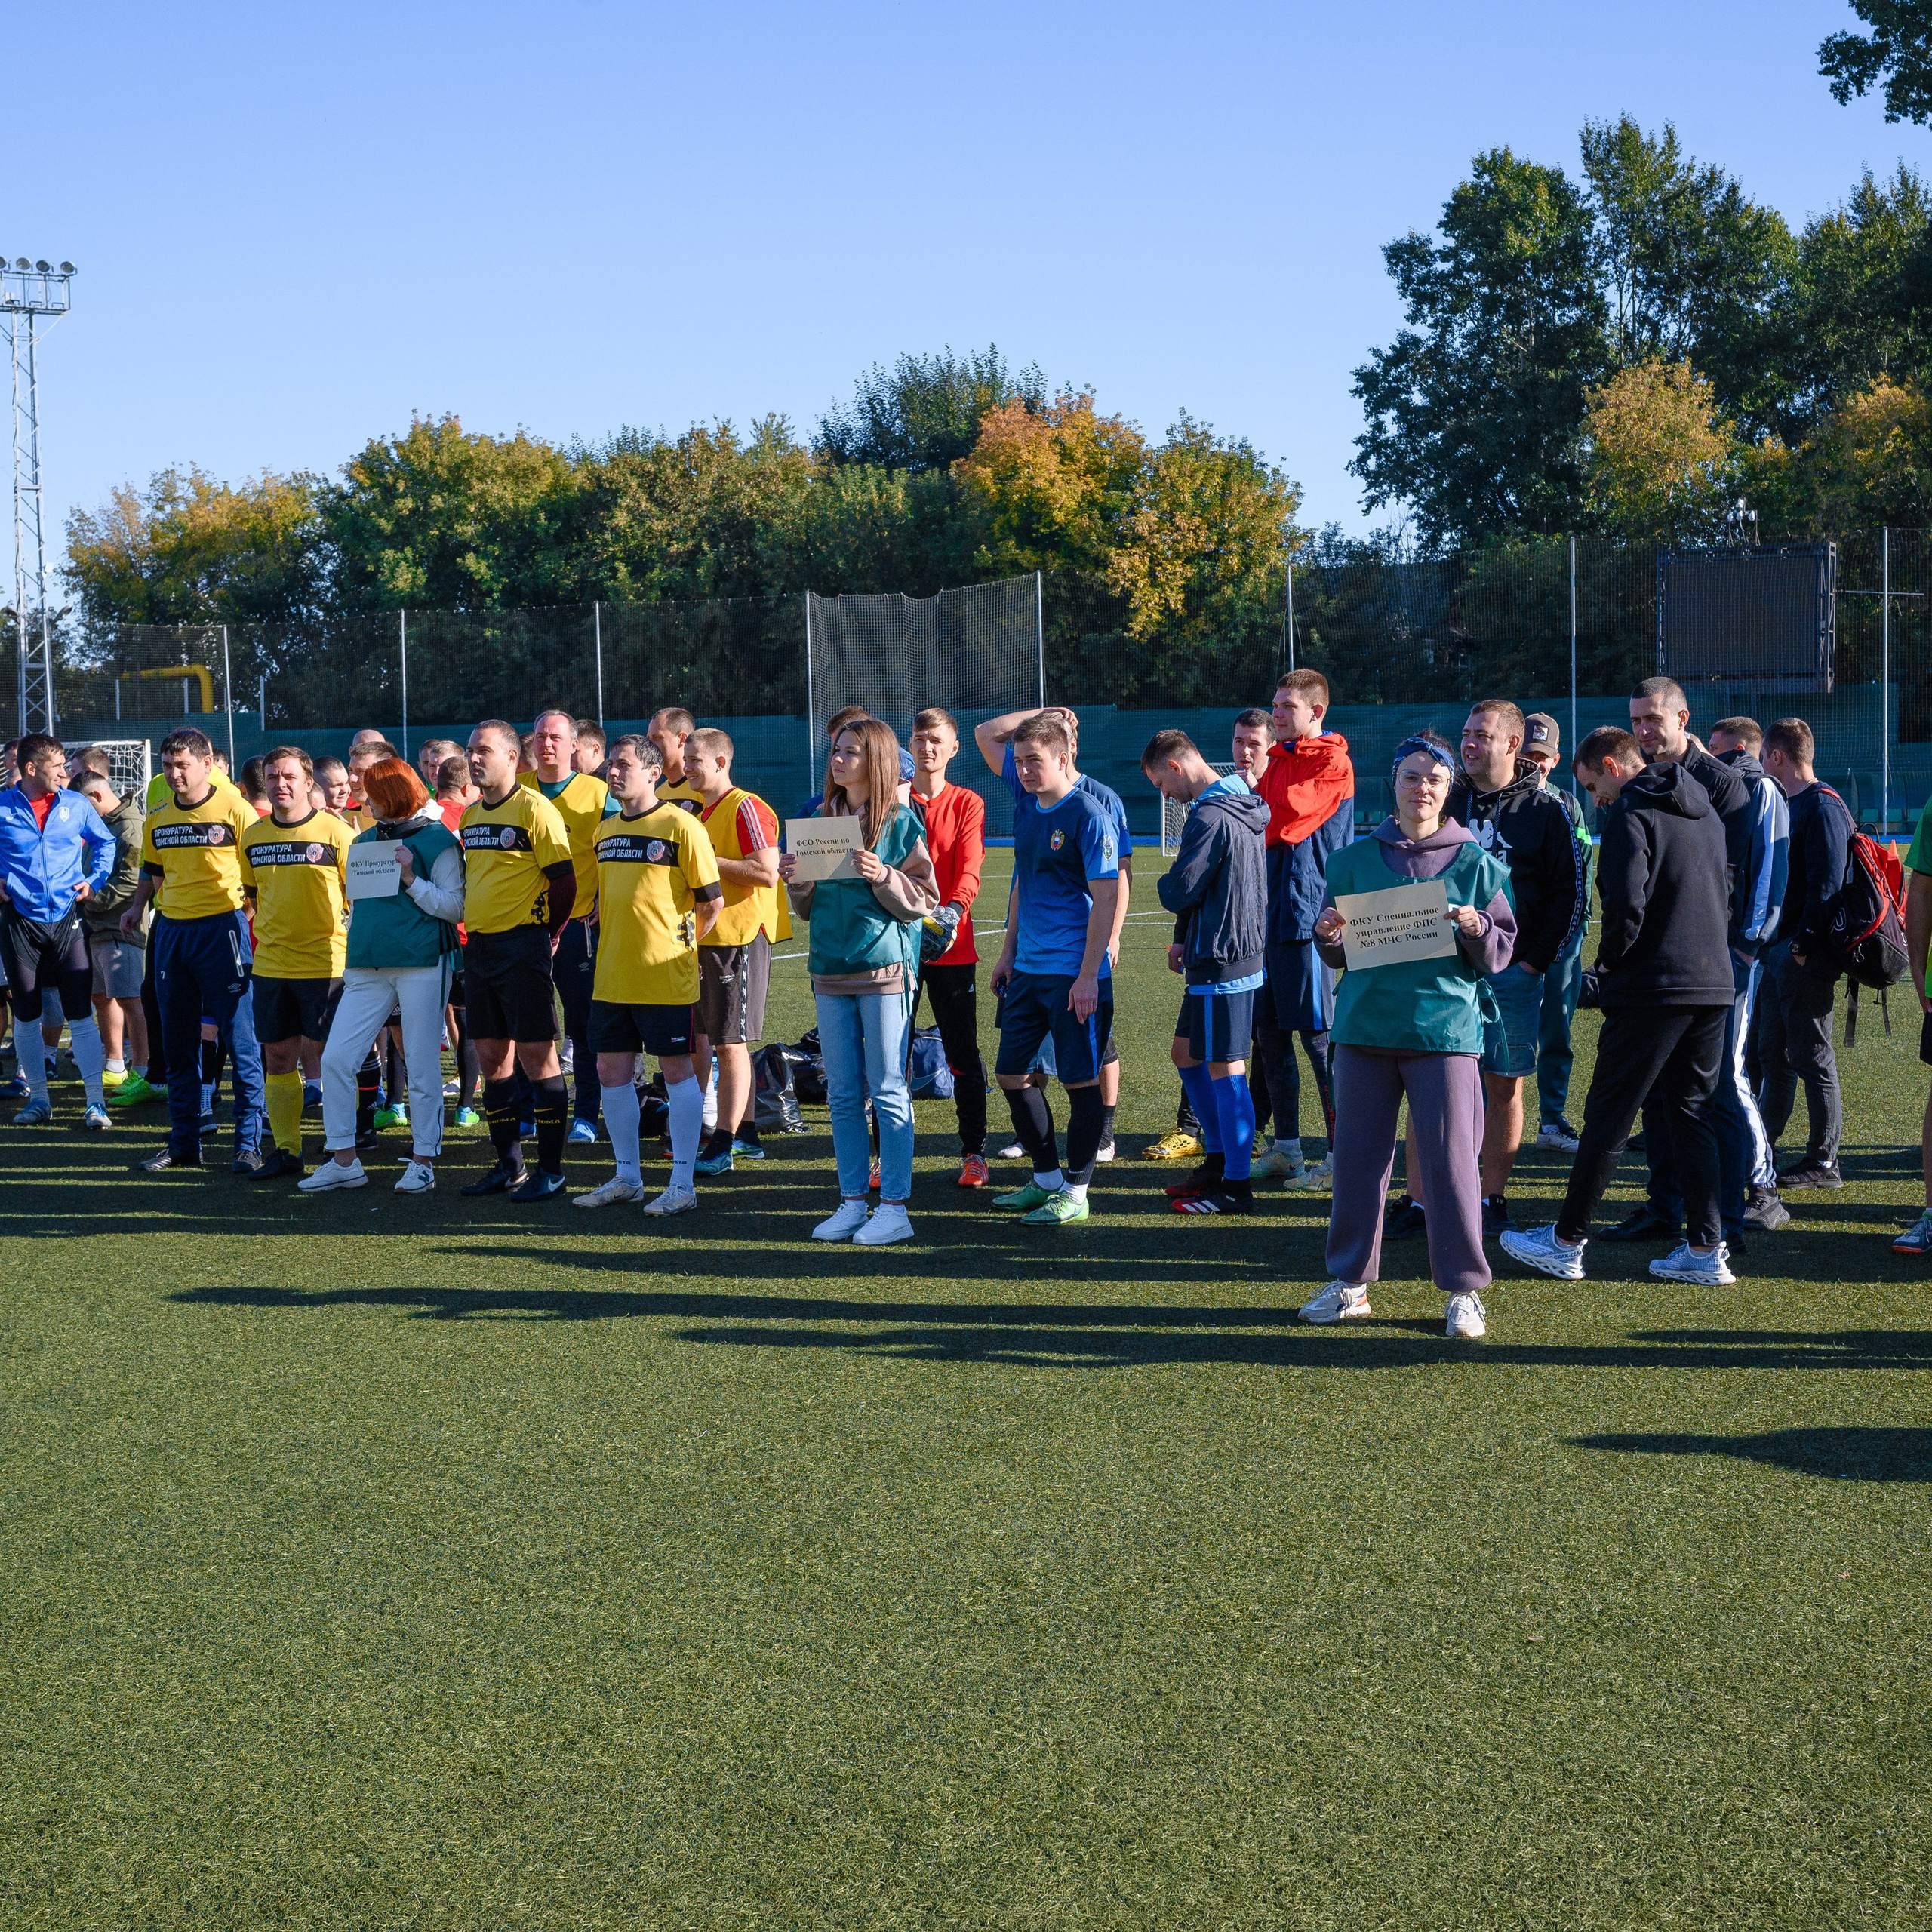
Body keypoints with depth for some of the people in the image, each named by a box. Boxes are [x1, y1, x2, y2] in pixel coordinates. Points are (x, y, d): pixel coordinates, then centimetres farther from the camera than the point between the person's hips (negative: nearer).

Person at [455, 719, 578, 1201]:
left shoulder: (534, 809, -10)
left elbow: (565, 880, -11)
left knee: (536, 1054, -6)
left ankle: (551, 1170, -1)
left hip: (522, 944, -8)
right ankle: (508, 1166, 18)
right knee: (491, 1057, 10)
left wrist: (546, 935, -5)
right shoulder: (470, 815, 15)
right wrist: (472, 932, 15)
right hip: (479, 945, 8)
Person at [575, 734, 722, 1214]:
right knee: (612, 1070, 9)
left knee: (677, 1070, 1)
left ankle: (682, 1184, 7)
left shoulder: (680, 825, -9)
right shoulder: (605, 831, 12)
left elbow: (712, 900, -7)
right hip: (613, 975, 7)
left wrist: (680, 942, 1)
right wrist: (619, 941, 16)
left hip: (665, 976, -7)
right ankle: (627, 1177, 22)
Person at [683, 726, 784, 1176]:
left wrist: (706, 859, -18)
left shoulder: (746, 808, -11)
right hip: (703, 937, 10)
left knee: (730, 1042, -7)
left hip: (738, 936, -9)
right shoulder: (700, 812, 17)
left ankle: (723, 1146, -6)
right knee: (714, 1039, 12)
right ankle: (745, 1135, 21)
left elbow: (766, 872, -21)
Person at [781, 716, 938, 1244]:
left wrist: (883, 877, -20)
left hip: (885, 968, -5)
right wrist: (797, 882, -3)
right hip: (831, 970, 5)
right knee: (842, 1094, 8)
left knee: (888, 1090, -2)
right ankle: (852, 1201, 15)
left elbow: (924, 900, -5)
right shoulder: (822, 820, 12)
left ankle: (894, 1206, 2)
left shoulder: (901, 821, -3)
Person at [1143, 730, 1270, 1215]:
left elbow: (1179, 894, -20)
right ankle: (1219, 1161, 26)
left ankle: (1236, 1186, 3)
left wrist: (1165, 882, 3)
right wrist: (1185, 939, 12)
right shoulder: (1241, 805, 13)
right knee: (1186, 1053, 19)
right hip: (1238, 952, 10)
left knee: (1225, 1070, -3)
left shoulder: (1210, 818, -20)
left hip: (1222, 963, -10)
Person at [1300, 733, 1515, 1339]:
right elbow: (1336, 957, 13)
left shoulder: (1474, 863, 4)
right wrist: (1329, 937, -8)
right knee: (1358, 1156, 6)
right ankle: (1351, 1283, 17)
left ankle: (1464, 1289, 6)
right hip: (1365, 1027, 2)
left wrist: (1477, 931, -15)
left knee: (1450, 1157, -3)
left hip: (1445, 1027, -2)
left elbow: (1501, 954, 5)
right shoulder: (1354, 859, 10)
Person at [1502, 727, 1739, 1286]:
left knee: (1607, 1118, 0)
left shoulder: (1630, 814, -10)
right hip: (1713, 985, 8)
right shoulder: (1703, 811, 16)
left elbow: (1626, 905, -19)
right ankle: (1706, 1250, 9)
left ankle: (1565, 1243, 8)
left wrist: (1607, 964, -4)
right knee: (1692, 1115, 12)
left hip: (1652, 988, -8)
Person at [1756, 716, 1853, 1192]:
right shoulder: (1789, 804, 16)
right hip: (1782, 951, 10)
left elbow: (1827, 883, -20)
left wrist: (1803, 946, -21)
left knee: (1812, 1058, -4)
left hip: (1807, 959, -10)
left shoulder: (1823, 806, -14)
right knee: (1774, 1053, 15)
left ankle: (1823, 1162, 3)